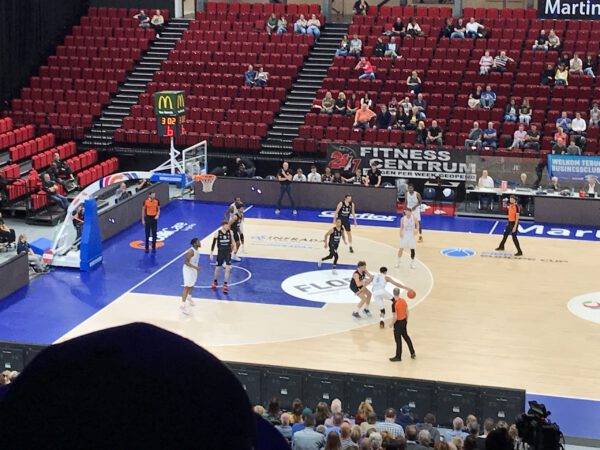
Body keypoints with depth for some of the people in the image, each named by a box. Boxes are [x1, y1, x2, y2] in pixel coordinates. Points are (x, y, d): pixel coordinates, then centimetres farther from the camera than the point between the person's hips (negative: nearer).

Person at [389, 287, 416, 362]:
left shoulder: (394, 304, -25)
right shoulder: (404, 301, -3)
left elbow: (395, 317, -23)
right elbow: (407, 312, 7)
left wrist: (392, 324, -8)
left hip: (398, 323, -7)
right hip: (404, 321, 7)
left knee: (398, 340, 4)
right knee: (406, 336, 22)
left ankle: (398, 357, 15)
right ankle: (413, 353, 29)